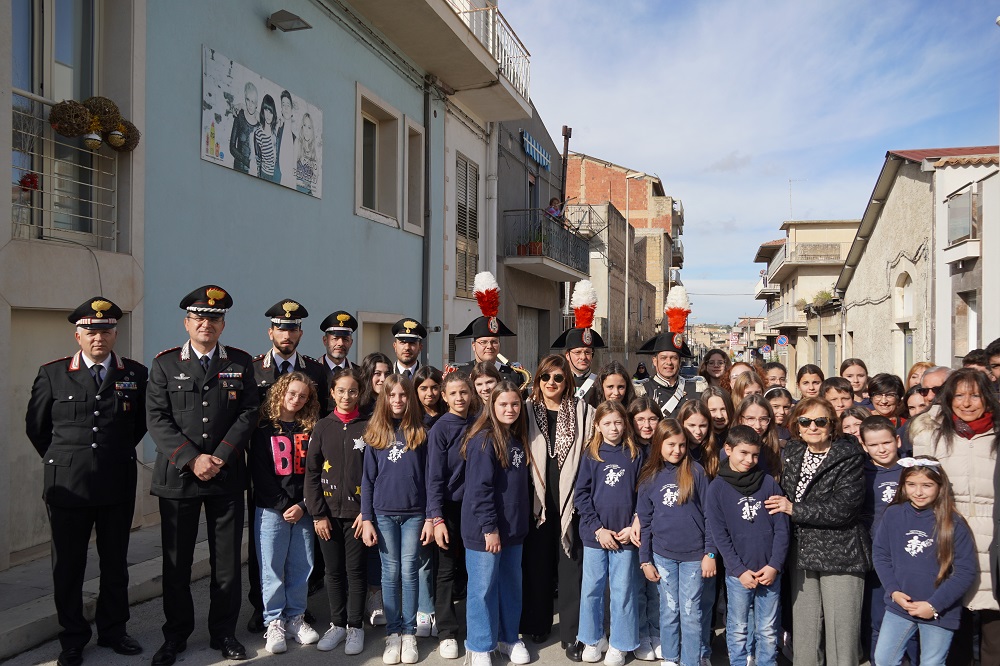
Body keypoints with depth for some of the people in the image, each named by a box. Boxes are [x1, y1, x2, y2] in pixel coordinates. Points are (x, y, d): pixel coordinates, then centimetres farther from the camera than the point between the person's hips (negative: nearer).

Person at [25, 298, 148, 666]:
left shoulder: (136, 374, 0)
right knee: (68, 565, 9)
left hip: (118, 485, 1)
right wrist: (61, 460, 12)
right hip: (67, 485, -1)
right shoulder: (52, 374, -1)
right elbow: (35, 426, 10)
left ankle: (113, 630, 29)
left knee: (116, 562, 12)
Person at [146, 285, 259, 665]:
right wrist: (191, 460, -13)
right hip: (177, 475, 0)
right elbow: (157, 419, -3)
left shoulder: (241, 363, 5)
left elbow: (249, 413, -1)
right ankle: (176, 635, 25)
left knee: (227, 560, 6)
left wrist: (219, 457, -11)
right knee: (176, 562, 8)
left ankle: (224, 633, 22)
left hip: (227, 476, 0)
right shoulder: (165, 364, 3)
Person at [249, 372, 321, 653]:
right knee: (272, 567, 1)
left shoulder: (310, 429, 9)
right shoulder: (264, 428, 1)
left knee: (301, 565, 5)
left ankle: (295, 618, 19)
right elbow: (260, 473, -5)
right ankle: (274, 622, 13)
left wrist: (303, 505, -7)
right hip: (271, 510, -2)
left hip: (303, 510, 3)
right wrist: (284, 506, -10)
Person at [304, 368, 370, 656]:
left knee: (356, 571, 5)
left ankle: (355, 627, 18)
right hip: (328, 512, 2)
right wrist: (318, 513, -4)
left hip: (358, 512, -2)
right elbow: (311, 473, 2)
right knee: (333, 571, 10)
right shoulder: (323, 427, 3)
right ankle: (337, 624, 24)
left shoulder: (368, 426, -1)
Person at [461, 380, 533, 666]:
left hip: (514, 528, 7)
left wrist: (523, 522, 12)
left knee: (511, 585, 17)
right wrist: (490, 528, -20)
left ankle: (508, 638, 33)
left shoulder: (519, 439, 8)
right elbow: (480, 488, -19)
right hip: (485, 529, -7)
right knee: (483, 588, 5)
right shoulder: (483, 440, -16)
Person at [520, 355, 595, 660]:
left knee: (570, 566, 2)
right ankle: (537, 624, 27)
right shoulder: (528, 410, 4)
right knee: (537, 563, 11)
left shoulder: (582, 411, 2)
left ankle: (571, 634, 12)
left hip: (571, 499, -1)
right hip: (537, 500, 1)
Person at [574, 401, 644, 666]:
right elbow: (581, 495, -2)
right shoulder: (591, 456, 1)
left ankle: (619, 644, 22)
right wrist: (598, 529, -9)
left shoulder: (635, 455, 1)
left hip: (625, 535, 0)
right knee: (592, 589, 9)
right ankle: (593, 639, 26)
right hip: (594, 534, 1)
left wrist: (634, 527, -8)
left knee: (623, 591, 7)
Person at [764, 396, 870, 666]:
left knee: (841, 628, 1)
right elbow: (784, 497, 19)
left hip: (840, 554, -5)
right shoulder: (792, 453, 7)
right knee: (804, 626, 13)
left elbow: (842, 509, -20)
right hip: (803, 551, 5)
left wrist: (793, 509, -15)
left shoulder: (849, 456, -11)